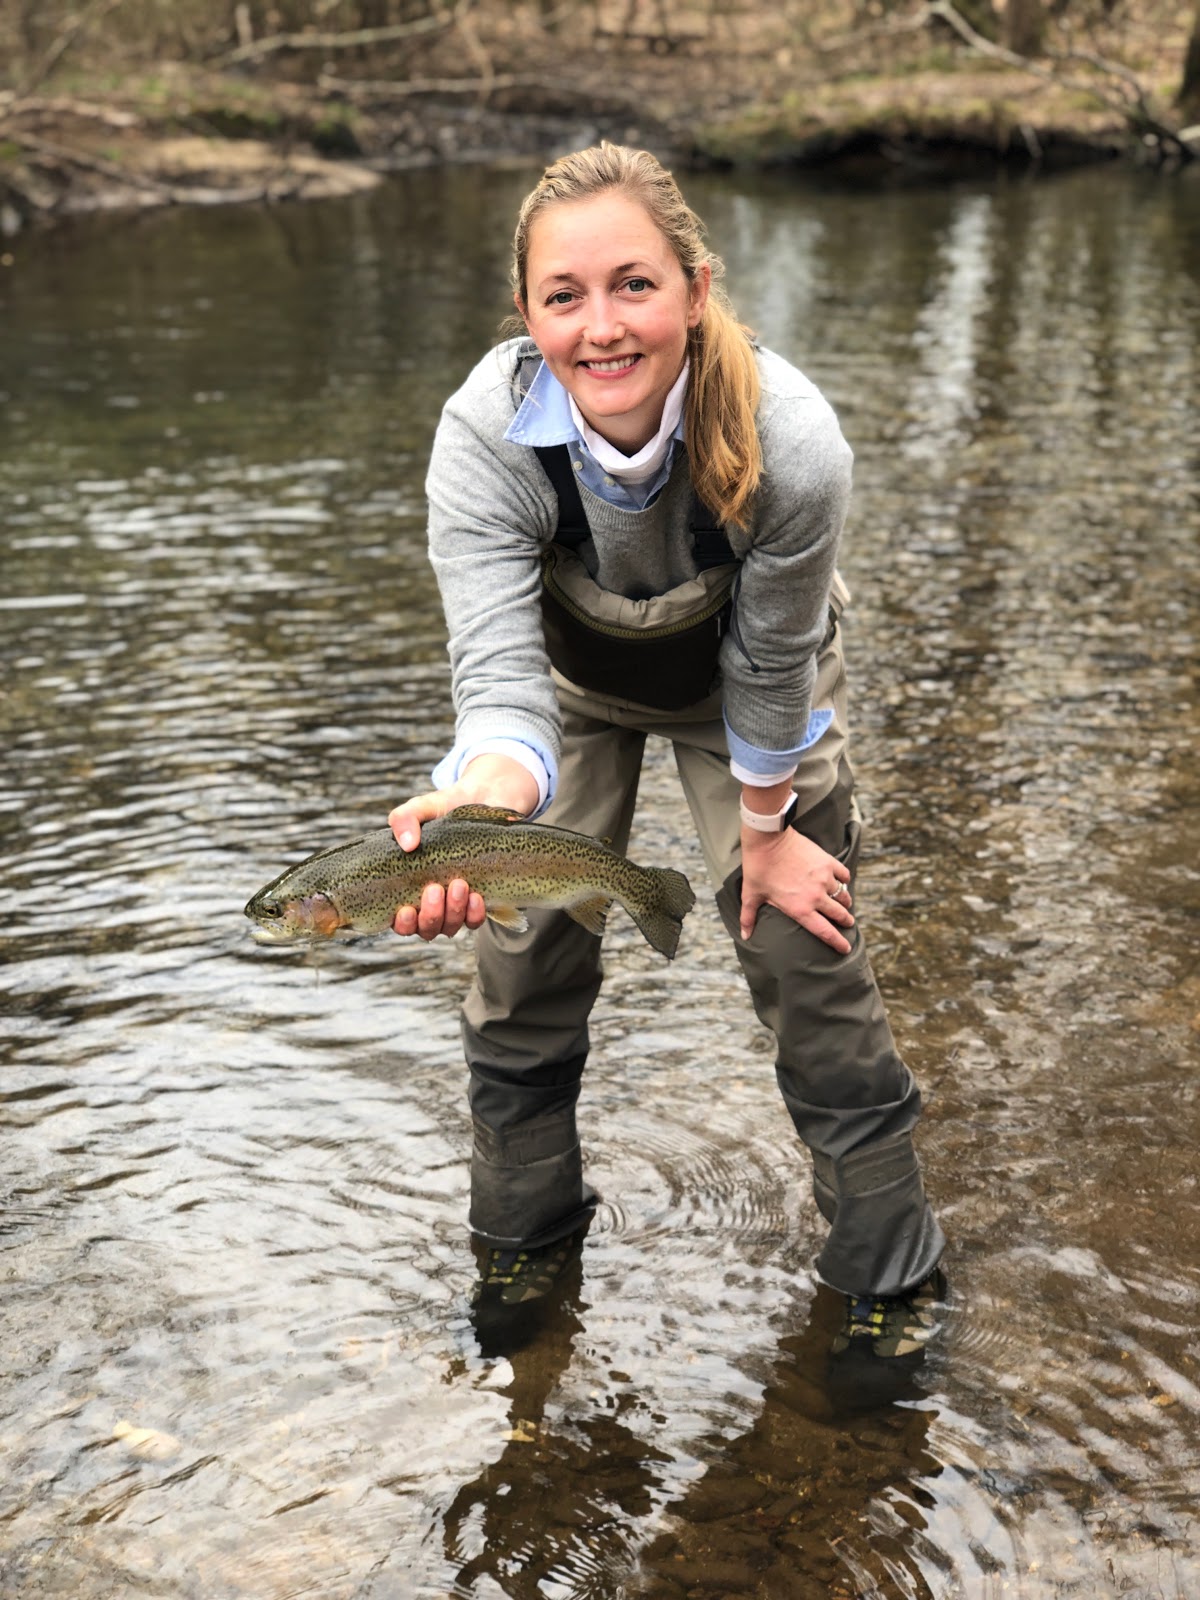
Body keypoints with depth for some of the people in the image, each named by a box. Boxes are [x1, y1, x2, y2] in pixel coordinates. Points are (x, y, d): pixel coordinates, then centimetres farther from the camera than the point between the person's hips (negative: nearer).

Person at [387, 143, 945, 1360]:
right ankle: (524, 1229, 30)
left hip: (747, 677, -1)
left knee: (802, 945, -4)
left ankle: (890, 1274, 16)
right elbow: (501, 677, -40)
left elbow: (768, 668, -23)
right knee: (525, 950, 4)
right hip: (574, 676, 2)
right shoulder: (484, 436, -36)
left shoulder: (792, 443, -39)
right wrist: (478, 799, -61)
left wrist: (764, 835, -10)